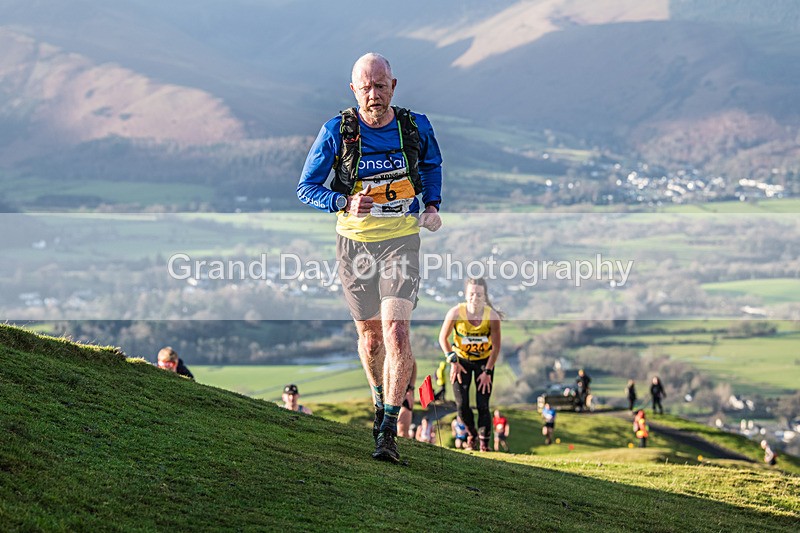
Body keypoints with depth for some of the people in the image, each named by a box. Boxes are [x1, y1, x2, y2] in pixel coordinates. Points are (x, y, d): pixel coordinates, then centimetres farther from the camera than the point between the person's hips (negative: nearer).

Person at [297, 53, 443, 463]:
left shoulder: (416, 127, -5)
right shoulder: (337, 130, -10)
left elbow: (431, 165, 18)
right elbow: (306, 188, -7)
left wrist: (432, 206, 4)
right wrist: (346, 203, -25)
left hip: (401, 241, -1)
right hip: (355, 243, 1)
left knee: (396, 330, -18)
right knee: (371, 337, 13)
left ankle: (388, 433, -14)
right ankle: (380, 401, 43)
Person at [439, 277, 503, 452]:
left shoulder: (492, 316, -24)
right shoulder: (456, 313, -24)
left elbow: (496, 346, -13)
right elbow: (443, 337, -8)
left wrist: (488, 371, -14)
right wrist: (452, 361, -13)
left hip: (484, 360, -1)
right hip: (461, 359, 1)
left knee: (483, 404, -8)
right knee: (461, 404, -3)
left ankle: (484, 442, 7)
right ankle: (471, 434, 24)